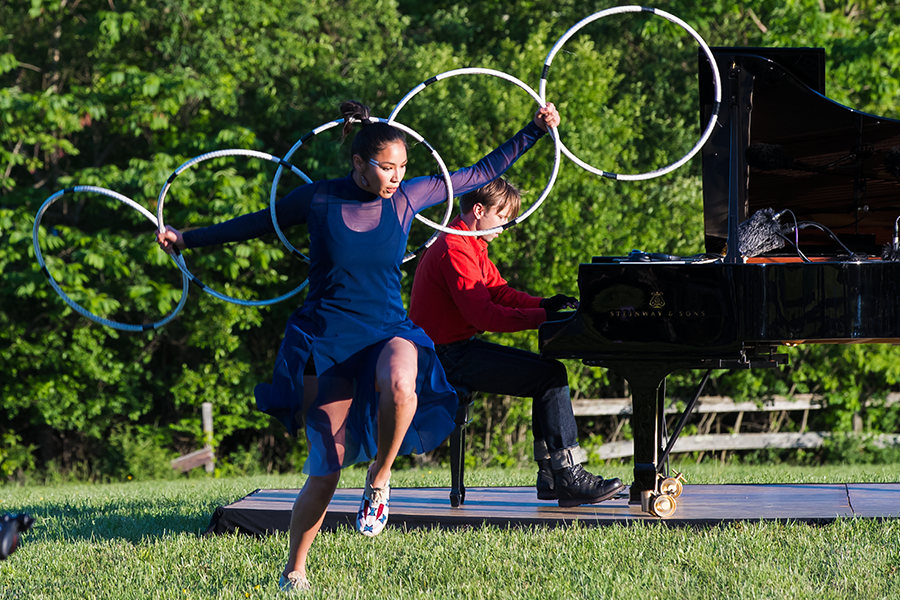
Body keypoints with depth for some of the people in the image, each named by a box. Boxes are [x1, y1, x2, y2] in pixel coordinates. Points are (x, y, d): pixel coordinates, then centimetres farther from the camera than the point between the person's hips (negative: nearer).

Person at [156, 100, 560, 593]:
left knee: (399, 385, -37)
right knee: (327, 468, -5)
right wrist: (188, 239, 16)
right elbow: (255, 224, 11)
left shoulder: (406, 197, 2)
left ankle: (380, 477, -9)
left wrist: (535, 130, 6)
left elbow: (481, 173, 9)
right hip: (326, 338, -1)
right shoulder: (318, 200, -4)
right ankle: (293, 571, 15)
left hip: (387, 333, 2)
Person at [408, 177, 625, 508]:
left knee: (550, 372, 8)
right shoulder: (455, 249, -18)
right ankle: (568, 478, -16)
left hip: (459, 348, 11)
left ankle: (552, 475, 3)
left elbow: (500, 291, 13)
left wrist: (544, 304, -4)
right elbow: (483, 314, -25)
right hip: (449, 354, -11)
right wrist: (541, 316, -23)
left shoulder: (470, 247, 18)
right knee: (551, 376, -17)